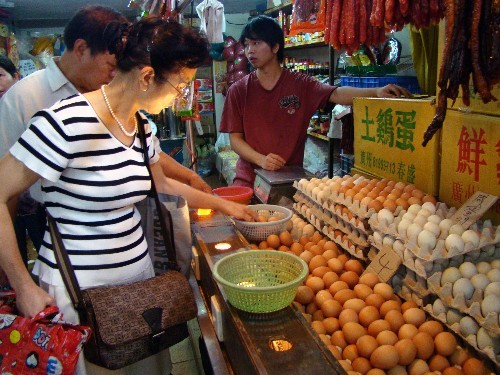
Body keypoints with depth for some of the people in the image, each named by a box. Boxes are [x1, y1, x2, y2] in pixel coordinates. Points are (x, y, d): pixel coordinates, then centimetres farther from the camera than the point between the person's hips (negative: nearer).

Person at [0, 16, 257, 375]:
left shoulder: (141, 125, 2)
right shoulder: (67, 122, -22)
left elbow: (162, 184, 19)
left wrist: (223, 204, 23)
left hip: (139, 270, 7)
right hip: (78, 286, -6)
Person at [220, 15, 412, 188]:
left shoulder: (300, 84, 0)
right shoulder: (238, 90, 1)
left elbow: (336, 94, -15)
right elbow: (235, 138, 0)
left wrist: (376, 92, -32)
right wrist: (261, 159, -18)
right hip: (249, 177, 0)